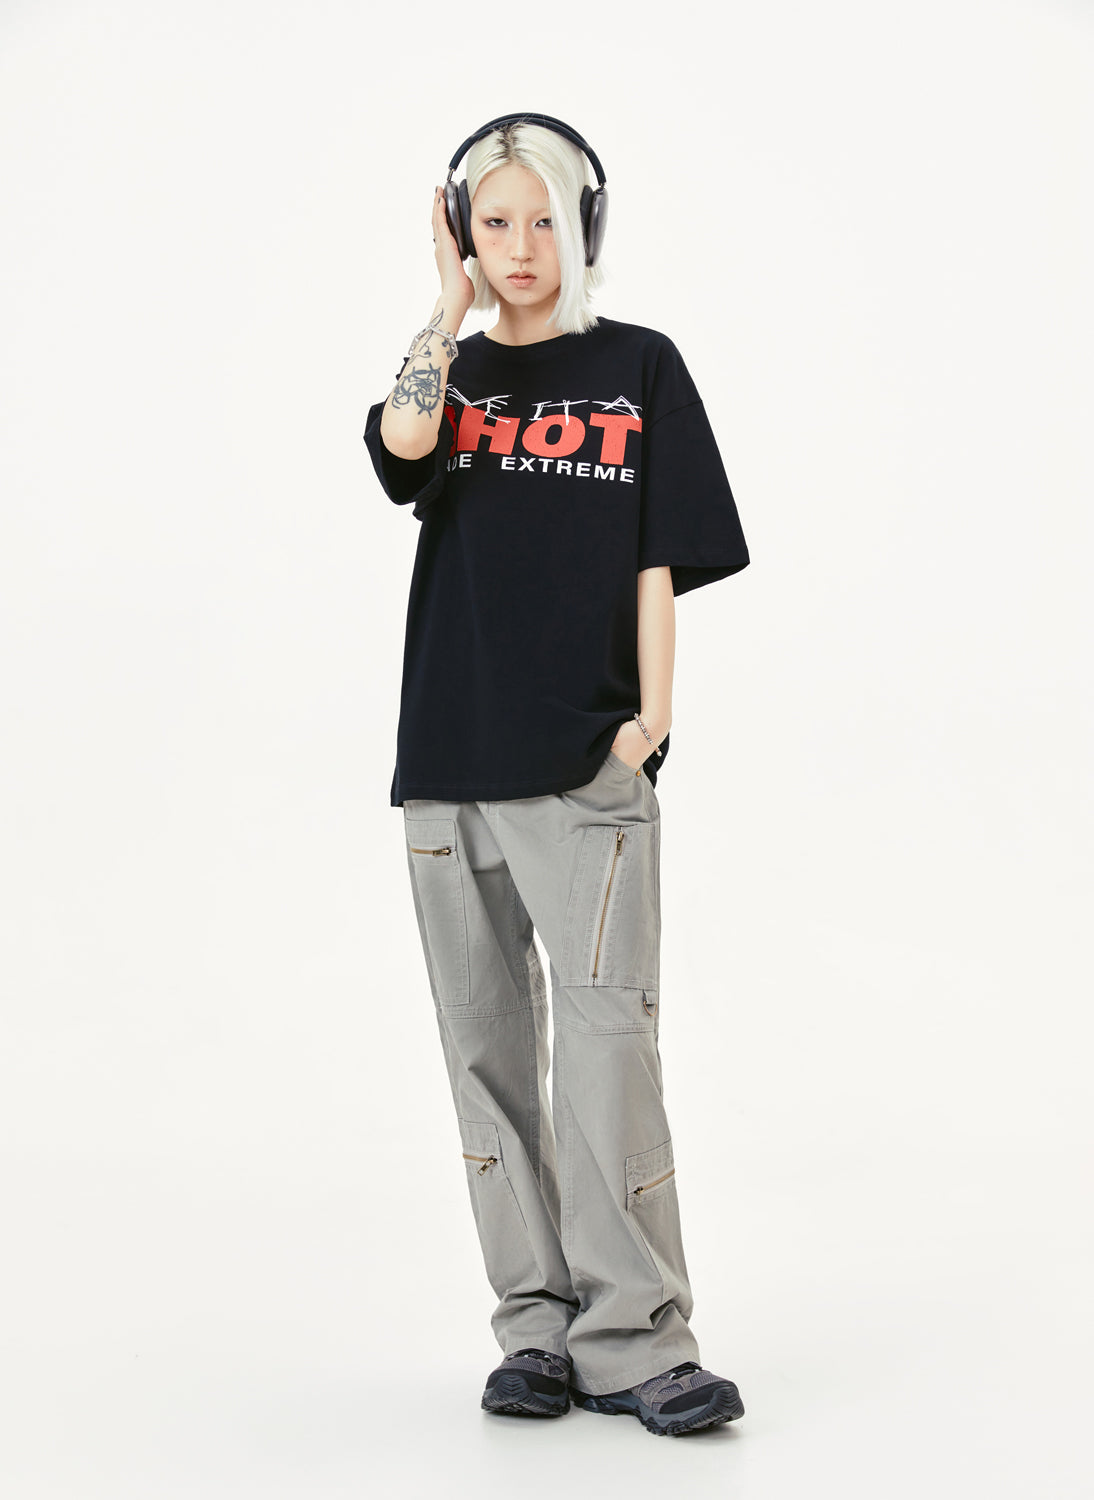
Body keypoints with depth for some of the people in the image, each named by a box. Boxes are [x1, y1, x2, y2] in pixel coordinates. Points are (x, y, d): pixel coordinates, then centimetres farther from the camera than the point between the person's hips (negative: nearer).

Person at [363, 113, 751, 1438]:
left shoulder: (639, 368, 8)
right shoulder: (451, 373, 13)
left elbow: (658, 560, 3)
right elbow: (402, 439, -12)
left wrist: (652, 715, -8)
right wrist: (452, 301, 1)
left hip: (587, 762, -3)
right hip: (449, 755, 3)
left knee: (606, 1038, -11)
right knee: (488, 1048, 5)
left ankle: (633, 1338, -5)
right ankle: (539, 1328, 13)